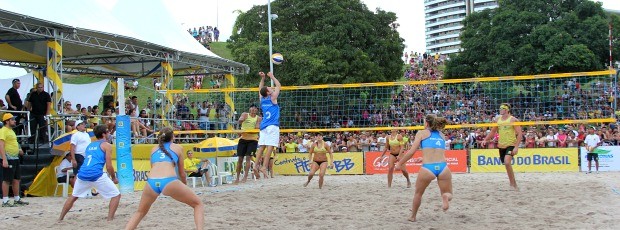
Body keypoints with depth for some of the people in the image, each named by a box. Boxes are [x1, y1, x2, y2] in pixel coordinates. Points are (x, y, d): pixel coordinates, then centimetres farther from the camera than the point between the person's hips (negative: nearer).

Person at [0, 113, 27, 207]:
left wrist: (18, 150, 14)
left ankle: (17, 199, 22)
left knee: (17, 179, 13)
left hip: (15, 158, 10)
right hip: (8, 159, -10)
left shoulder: (11, 131, 19)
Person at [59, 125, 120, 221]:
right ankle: (110, 219, -6)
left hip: (82, 174, 6)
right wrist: (114, 178, 16)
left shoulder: (90, 145, 26)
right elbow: (109, 166, 0)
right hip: (96, 175, -6)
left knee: (73, 197, 27)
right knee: (116, 195, 5)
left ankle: (60, 218, 29)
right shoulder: (106, 145, 7)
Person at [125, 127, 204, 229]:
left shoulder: (154, 149, 29)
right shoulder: (178, 147, 22)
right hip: (169, 181, -3)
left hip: (151, 182, 3)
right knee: (198, 204, 14)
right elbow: (182, 173, 27)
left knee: (140, 212, 29)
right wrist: (185, 186, 46)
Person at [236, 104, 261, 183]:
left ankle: (245, 177, -9)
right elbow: (239, 121, -16)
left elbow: (257, 128, -8)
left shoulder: (258, 118, 3)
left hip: (253, 140, -1)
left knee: (248, 157, -11)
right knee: (240, 158, 3)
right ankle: (237, 177, 10)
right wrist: (241, 119, -40)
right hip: (243, 139, 1)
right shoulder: (245, 115, 3)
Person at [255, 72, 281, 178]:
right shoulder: (272, 98, -3)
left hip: (264, 125, 7)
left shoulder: (262, 99, 11)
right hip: (272, 126, -6)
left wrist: (262, 78, 25)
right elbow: (278, 85, 6)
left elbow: (260, 88, 30)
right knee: (270, 146, -11)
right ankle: (264, 167, -21)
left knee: (262, 147, 5)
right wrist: (272, 77, 15)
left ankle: (257, 166, -2)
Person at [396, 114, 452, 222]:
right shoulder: (441, 135, 23)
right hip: (443, 167, 2)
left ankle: (413, 216, 33)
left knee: (418, 193, 23)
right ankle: (446, 196, -17)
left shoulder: (422, 133, 10)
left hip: (428, 168, -2)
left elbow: (411, 152, 2)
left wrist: (400, 163, 13)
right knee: (448, 194, 17)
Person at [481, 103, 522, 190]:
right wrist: (485, 140, 5)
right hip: (501, 145, 6)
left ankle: (513, 183, -14)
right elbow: (493, 131, 19)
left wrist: (516, 147, -19)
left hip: (511, 145, -6)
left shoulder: (513, 120, -9)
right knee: (506, 164, 10)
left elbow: (519, 134, -11)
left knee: (507, 162, -24)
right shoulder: (497, 119, 8)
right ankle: (513, 183, 25)